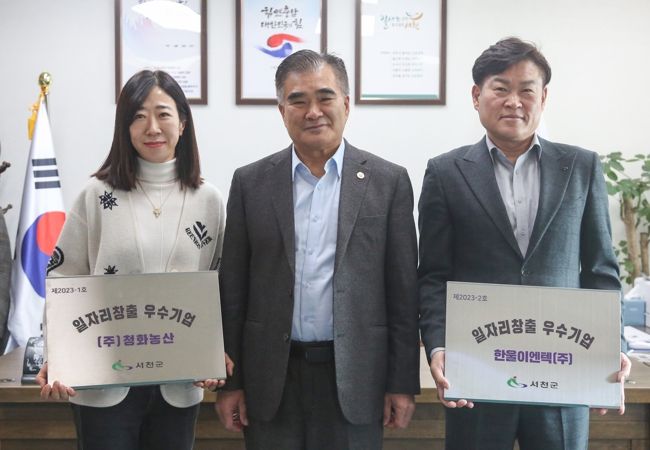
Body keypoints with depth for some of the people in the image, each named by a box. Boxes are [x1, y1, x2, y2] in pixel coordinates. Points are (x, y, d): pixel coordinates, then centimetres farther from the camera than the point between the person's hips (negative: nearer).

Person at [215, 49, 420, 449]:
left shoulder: (388, 181, 0)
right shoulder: (251, 183, 3)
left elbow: (403, 291, 0)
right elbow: (233, 290, 4)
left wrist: (403, 383, -1)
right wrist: (230, 381, 3)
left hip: (353, 377, -1)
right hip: (272, 379, 1)